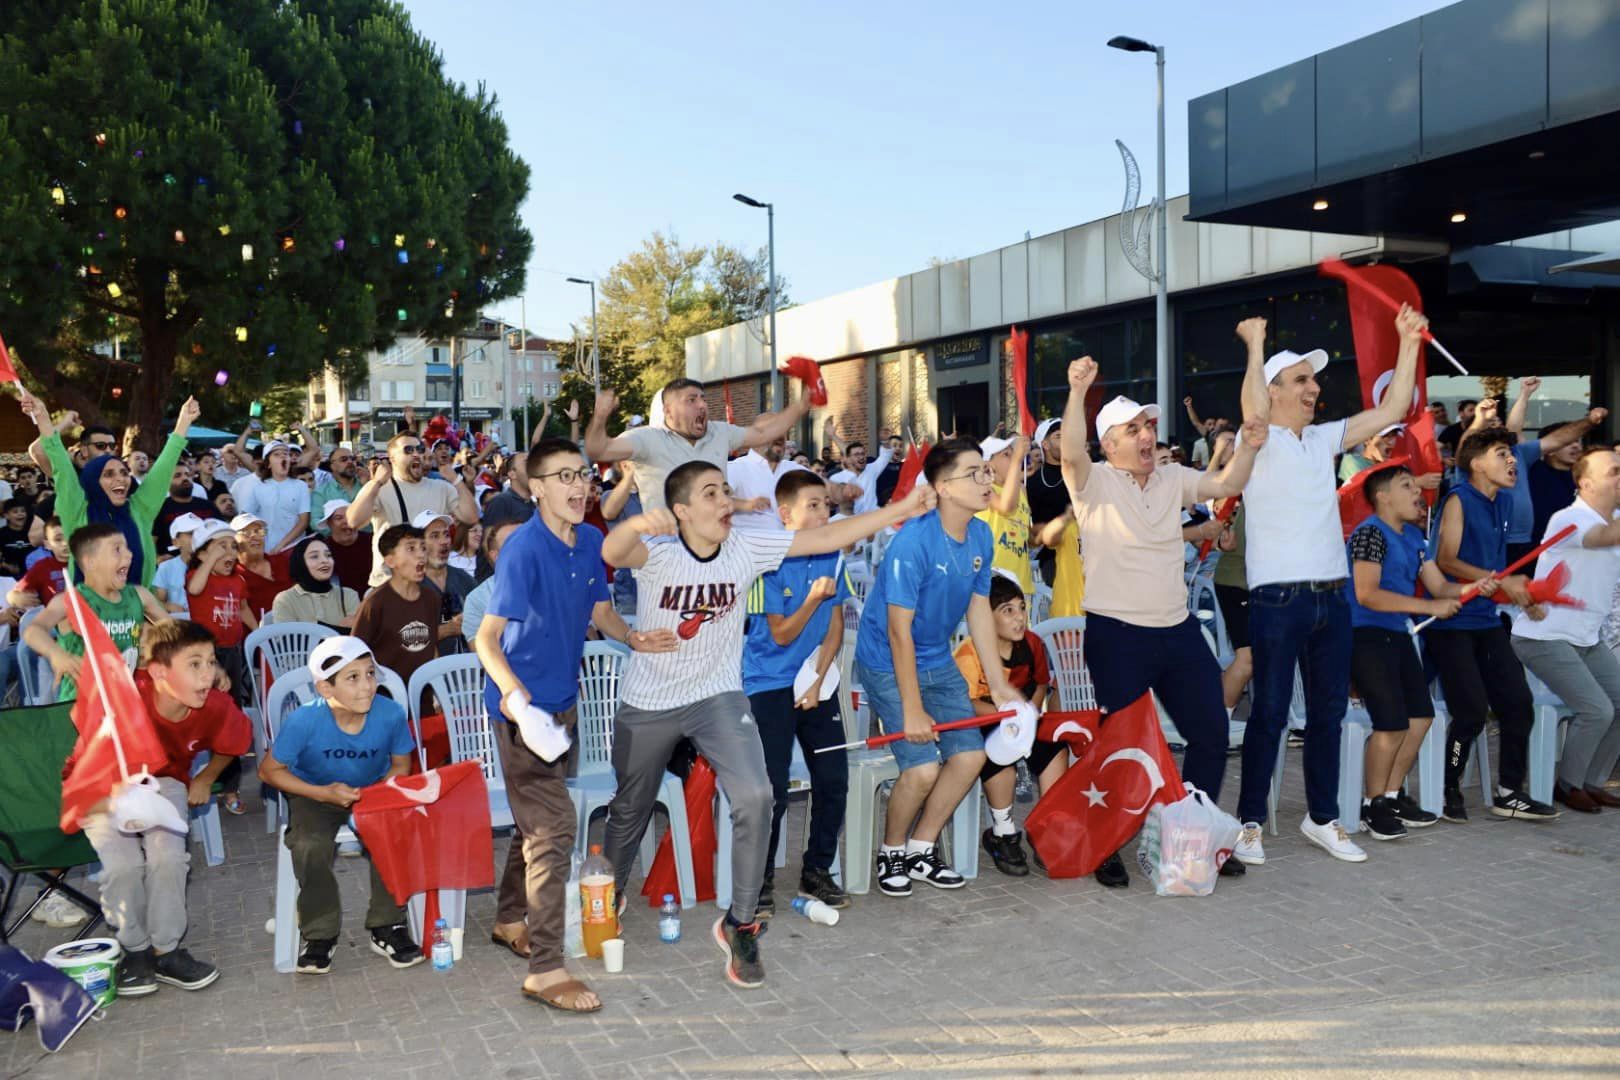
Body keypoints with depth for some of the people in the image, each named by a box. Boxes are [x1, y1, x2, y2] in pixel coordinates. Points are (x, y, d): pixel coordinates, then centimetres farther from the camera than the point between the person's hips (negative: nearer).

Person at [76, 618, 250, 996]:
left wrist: (204, 780, 8)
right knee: (123, 862, -23)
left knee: (168, 855, -22)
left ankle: (165, 951, -1)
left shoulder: (215, 707, -22)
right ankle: (134, 949, 3)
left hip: (164, 780, 2)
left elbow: (233, 743, 4)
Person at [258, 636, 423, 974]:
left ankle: (386, 928, -6)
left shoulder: (390, 714, -20)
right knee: (311, 846, -30)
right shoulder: (303, 721, -25)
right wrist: (323, 793, -20)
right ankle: (320, 935, -6)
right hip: (315, 795, -1)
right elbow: (269, 770, -10)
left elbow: (400, 764, -1)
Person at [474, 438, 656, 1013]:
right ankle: (545, 969, -3)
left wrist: (632, 637, -6)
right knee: (555, 826, -10)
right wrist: (512, 691, -39)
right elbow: (487, 637, -22)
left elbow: (600, 610, 14)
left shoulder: (590, 542, 1)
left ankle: (511, 920, 41)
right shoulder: (524, 549, -21)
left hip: (563, 701, 8)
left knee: (538, 818, 21)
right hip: (523, 706, -8)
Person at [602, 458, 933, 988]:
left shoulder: (747, 546, -12)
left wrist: (901, 509, -16)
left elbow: (825, 537, -11)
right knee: (630, 810, 18)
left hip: (717, 696, 1)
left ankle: (739, 924, -3)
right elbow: (612, 553, -43)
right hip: (648, 703, -1)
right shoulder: (659, 552, -21)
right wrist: (636, 523, -67)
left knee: (754, 796, -21)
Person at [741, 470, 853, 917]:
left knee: (833, 779, 5)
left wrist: (818, 681, -5)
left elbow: (835, 627, 4)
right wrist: (814, 599, -25)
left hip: (816, 682, 5)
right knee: (773, 789, -5)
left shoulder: (831, 556, 1)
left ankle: (817, 872, 23)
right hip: (770, 683, -5)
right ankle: (760, 882, 12)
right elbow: (782, 635, -11)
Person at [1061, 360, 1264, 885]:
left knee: (1211, 731, 11)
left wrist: (1248, 448, -11)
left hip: (1179, 630, 6)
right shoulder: (1095, 483, -8)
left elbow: (1226, 484, 8)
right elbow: (1071, 453, -26)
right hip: (1116, 635, -6)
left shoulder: (1173, 478, 10)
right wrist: (1078, 390, -38)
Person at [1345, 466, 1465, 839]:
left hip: (1397, 635, 10)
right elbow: (1366, 594, -23)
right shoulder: (1370, 532, -14)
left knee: (1421, 716, 11)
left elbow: (1440, 587, 14)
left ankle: (1392, 795, 24)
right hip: (1366, 635, -9)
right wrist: (1429, 607, -21)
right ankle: (1373, 805, 5)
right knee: (1393, 724, -12)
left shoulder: (1414, 536, 14)